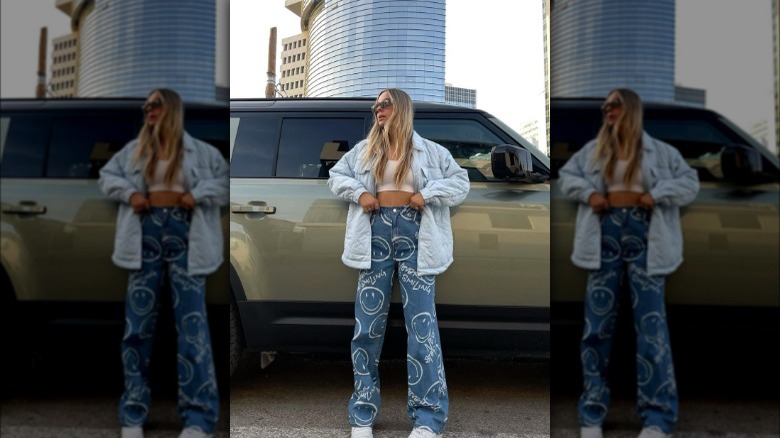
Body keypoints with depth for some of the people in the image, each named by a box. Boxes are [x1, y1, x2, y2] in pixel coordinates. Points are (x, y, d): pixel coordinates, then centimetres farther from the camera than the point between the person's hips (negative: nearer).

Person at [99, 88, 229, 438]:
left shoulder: (199, 150, 7)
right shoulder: (135, 149, 14)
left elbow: (227, 180, 5)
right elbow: (107, 174, 20)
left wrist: (199, 194, -10)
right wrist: (128, 193, 2)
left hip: (185, 234, -3)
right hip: (147, 233, 3)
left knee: (192, 320, -8)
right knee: (138, 321, 2)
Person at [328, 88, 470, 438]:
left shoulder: (429, 150, 8)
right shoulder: (364, 150, 14)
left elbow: (461, 183, 7)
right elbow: (336, 175, 19)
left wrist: (427, 193, -8)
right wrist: (359, 192, 1)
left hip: (414, 237, -2)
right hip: (376, 235, 2)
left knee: (422, 323, -6)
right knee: (367, 323, 1)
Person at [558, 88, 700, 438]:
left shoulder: (659, 151, 8)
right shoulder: (594, 150, 14)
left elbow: (690, 182, 6)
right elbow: (566, 175, 19)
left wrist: (657, 193, -9)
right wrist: (588, 192, 1)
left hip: (644, 237, -2)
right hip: (605, 236, 2)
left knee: (651, 322, -7)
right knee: (597, 322, 0)